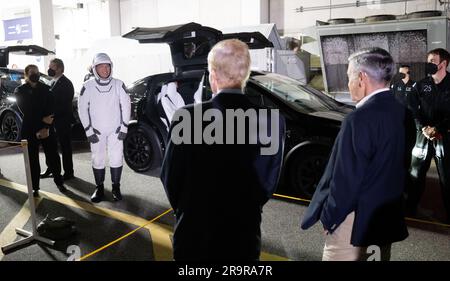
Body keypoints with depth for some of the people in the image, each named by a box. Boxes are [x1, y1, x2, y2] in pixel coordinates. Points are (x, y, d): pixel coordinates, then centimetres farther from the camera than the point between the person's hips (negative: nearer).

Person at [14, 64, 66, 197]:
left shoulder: (46, 89, 7)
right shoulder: (19, 91, 4)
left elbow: (51, 109, -2)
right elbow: (26, 111, -6)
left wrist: (46, 128, -13)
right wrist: (42, 120, -17)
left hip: (47, 129, 1)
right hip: (29, 130, -1)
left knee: (53, 156, 2)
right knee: (32, 160, 4)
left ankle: (59, 181, 20)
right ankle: (35, 187, 15)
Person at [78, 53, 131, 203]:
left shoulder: (118, 84, -2)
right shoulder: (88, 86, -4)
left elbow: (126, 105, 2)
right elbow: (82, 109, -1)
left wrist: (124, 127, -3)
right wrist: (88, 130, -6)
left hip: (115, 130, 1)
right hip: (96, 131, 0)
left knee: (116, 158, 3)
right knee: (98, 160, 4)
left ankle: (116, 187, 18)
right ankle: (99, 188, 18)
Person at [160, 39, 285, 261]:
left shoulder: (187, 117, -17)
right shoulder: (272, 121, -13)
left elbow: (170, 177, -5)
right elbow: (269, 183, -3)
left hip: (194, 234, -1)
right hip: (244, 236, 1)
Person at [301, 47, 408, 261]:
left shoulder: (361, 118, -24)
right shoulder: (400, 110, 1)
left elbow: (346, 178, -21)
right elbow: (391, 166, 10)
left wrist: (328, 217, -11)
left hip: (356, 219, -8)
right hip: (388, 213, 8)